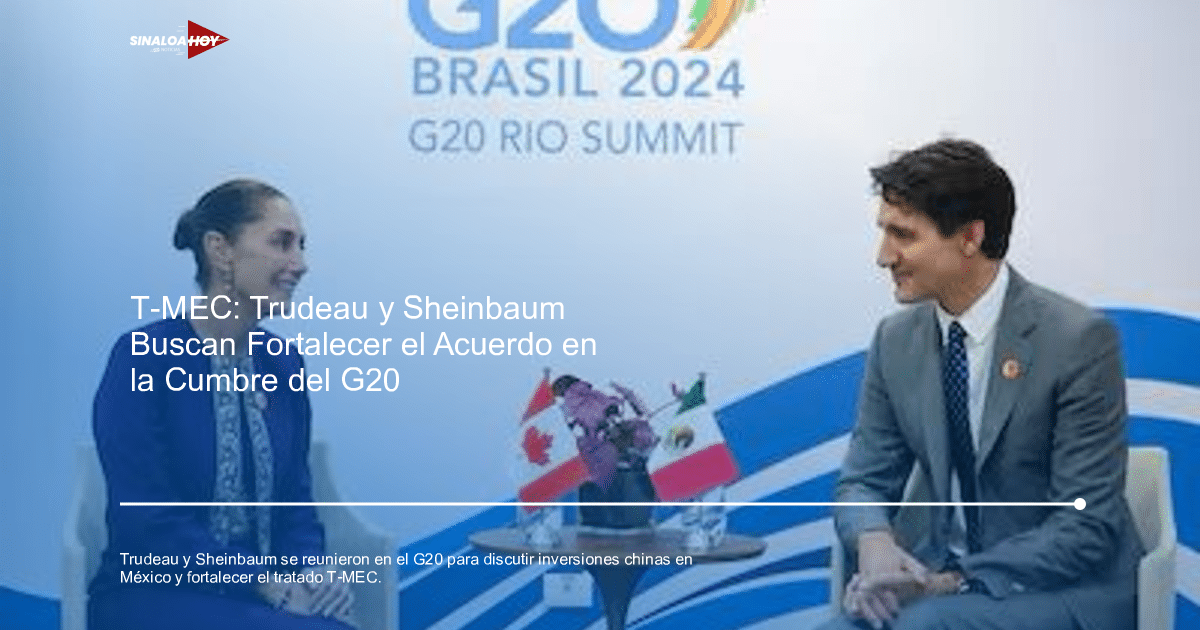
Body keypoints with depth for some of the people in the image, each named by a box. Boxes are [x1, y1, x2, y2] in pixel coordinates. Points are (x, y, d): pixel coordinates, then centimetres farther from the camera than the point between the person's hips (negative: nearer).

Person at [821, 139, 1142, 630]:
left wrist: (952, 583, -23)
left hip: (1067, 589, -5)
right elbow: (863, 481, 8)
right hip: (943, 575, 5)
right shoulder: (896, 340, 3)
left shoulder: (1078, 339, -14)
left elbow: (1085, 527, -14)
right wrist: (874, 543, -16)